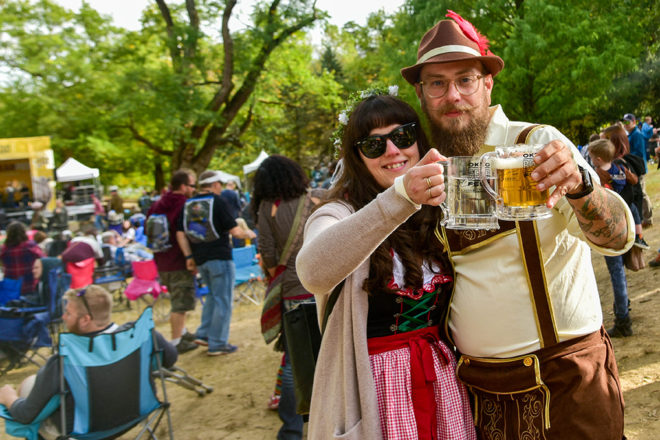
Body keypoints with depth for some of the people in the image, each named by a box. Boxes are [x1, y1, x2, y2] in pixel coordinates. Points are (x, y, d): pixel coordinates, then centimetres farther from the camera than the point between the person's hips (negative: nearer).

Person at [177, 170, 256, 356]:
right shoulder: (217, 201, -9)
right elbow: (234, 231, -12)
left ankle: (203, 334, 19)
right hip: (219, 257, -7)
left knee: (213, 295, 23)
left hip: (200, 259, 7)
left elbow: (180, 234, 5)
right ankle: (217, 344, 5)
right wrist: (249, 234, 7)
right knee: (223, 300, 2)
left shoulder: (187, 204, 9)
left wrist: (189, 256, 9)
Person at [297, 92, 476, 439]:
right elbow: (313, 273, -37)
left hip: (443, 381, 5)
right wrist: (400, 197, -46)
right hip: (373, 387, -5)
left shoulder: (441, 214, 6)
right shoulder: (339, 214, -12)